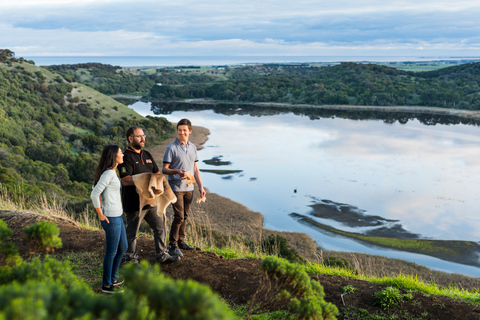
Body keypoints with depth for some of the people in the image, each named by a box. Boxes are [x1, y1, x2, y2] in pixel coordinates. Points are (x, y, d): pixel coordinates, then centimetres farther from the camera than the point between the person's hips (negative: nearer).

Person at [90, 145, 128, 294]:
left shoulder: (111, 172, 10)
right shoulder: (109, 173, -18)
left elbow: (96, 188, 20)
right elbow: (94, 194, -23)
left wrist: (102, 208, 16)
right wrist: (101, 214, -15)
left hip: (117, 216, 10)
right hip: (111, 218, -10)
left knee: (122, 248, 20)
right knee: (111, 252, 2)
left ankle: (112, 278, 33)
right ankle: (106, 285, 17)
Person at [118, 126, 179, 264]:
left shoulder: (147, 155, 14)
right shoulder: (126, 157, -11)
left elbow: (157, 173, 20)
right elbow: (125, 180, -22)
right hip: (134, 203, -7)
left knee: (160, 227, 12)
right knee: (132, 233, 6)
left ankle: (161, 255, 25)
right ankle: (131, 259, 22)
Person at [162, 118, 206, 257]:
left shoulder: (193, 147, 11)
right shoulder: (171, 148, -7)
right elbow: (164, 169, -8)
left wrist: (200, 187, 12)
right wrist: (177, 171, -27)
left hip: (189, 188, 6)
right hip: (176, 188, -6)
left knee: (185, 216, 12)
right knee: (179, 217, -8)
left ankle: (181, 241, 25)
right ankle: (173, 246, 3)